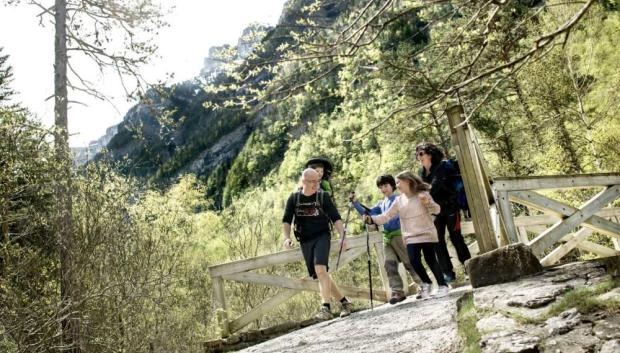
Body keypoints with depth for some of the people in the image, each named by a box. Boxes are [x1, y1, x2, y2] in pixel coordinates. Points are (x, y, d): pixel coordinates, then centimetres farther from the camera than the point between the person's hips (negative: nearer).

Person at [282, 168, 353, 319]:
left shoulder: (323, 196, -2)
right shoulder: (294, 198, 3)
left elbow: (336, 218, -2)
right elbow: (286, 221, 5)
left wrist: (342, 236, -12)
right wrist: (287, 238, -10)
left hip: (322, 236, -3)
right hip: (305, 241, 3)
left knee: (320, 269, -24)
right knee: (320, 276, 7)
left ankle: (326, 308, -22)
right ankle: (344, 302, 22)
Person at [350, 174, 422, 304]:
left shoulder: (398, 199, -1)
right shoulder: (381, 204, 18)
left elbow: (393, 215, -15)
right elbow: (367, 213, 13)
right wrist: (355, 202, 0)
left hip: (399, 234, -6)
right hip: (387, 237, 6)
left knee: (409, 262, 0)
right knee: (390, 265, -2)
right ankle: (397, 292, -1)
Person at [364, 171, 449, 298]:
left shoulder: (422, 194, -2)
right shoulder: (398, 201, 7)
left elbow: (437, 210, -6)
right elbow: (386, 216, 3)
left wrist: (428, 203, -25)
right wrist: (371, 219, -11)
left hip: (427, 234, -3)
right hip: (411, 237, 3)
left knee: (431, 260, -3)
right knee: (414, 262, -8)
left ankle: (442, 285, 17)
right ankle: (426, 283, 17)